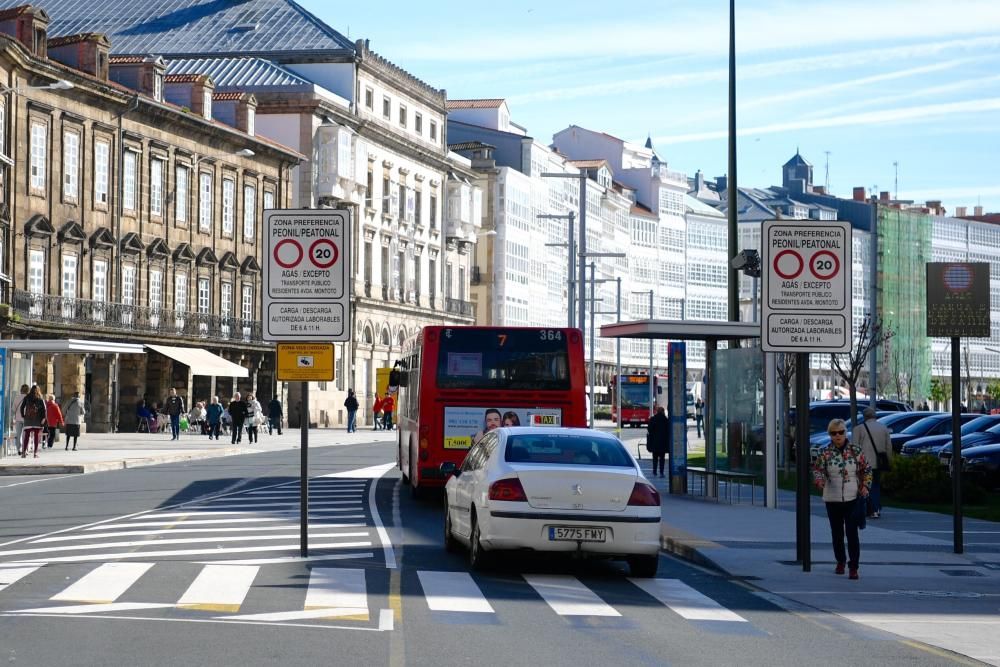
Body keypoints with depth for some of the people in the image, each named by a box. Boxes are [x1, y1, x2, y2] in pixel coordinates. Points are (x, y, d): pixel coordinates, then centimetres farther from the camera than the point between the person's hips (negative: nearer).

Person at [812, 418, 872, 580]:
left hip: (852, 498, -2)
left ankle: (854, 566, -7)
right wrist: (819, 480, -26)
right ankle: (840, 561, 30)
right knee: (837, 533, 12)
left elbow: (867, 469, 9)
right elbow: (817, 469, -4)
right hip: (832, 499, 2)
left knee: (852, 533, -10)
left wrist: (865, 486, -4)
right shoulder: (825, 453, -1)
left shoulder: (855, 451, 0)